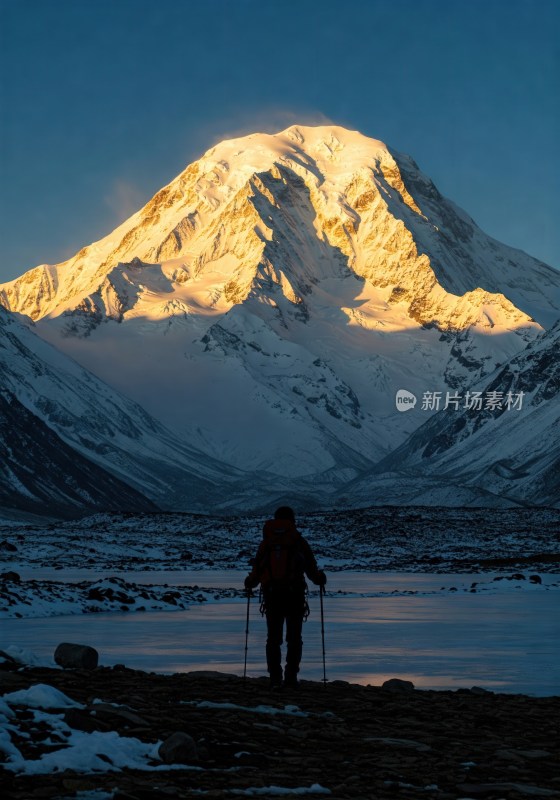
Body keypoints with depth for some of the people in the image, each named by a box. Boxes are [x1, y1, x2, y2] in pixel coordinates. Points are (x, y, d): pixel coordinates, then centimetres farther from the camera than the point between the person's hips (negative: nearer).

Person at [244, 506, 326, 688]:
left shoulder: (266, 543, 4)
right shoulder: (299, 542, 0)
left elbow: (257, 571, 2)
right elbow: (312, 569, 1)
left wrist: (250, 582, 23)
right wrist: (320, 579, 22)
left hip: (271, 595, 2)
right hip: (294, 596, -1)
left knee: (273, 638, 10)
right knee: (294, 638, 6)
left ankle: (275, 678, 4)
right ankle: (291, 678, -1)